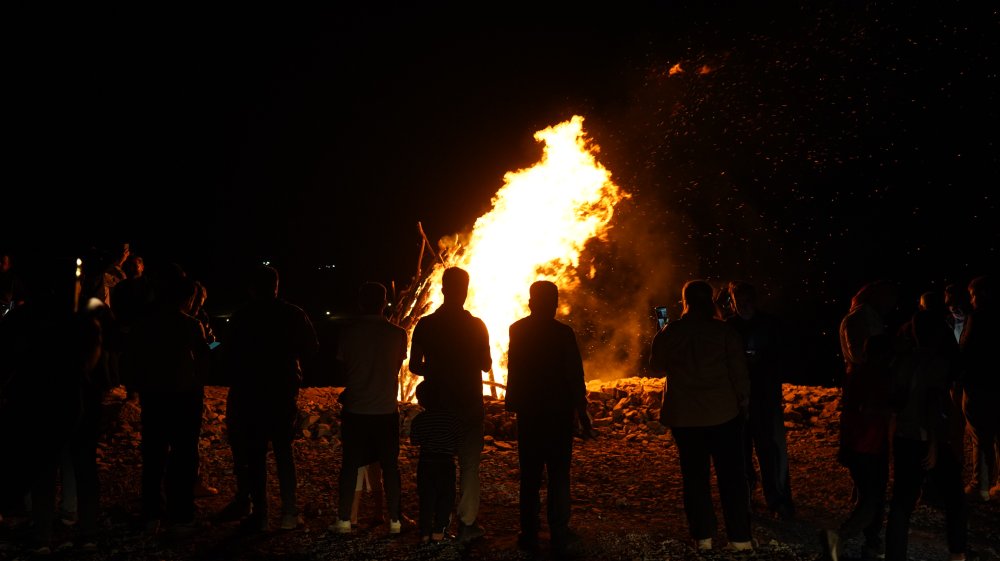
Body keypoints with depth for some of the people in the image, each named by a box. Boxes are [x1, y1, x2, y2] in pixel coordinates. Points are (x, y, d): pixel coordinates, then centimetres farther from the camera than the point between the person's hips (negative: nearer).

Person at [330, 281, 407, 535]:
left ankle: (344, 519, 10)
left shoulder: (349, 332, -8)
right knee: (390, 466, 9)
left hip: (355, 410, 0)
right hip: (387, 410, 1)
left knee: (350, 465, 9)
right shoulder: (398, 334, -5)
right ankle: (394, 519, 12)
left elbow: (341, 366, 2)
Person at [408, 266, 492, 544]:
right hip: (468, 405, -2)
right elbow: (486, 365, -2)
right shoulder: (476, 325, -9)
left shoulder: (425, 325, -4)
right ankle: (467, 524, 6)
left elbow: (415, 366, -1)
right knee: (469, 465, 5)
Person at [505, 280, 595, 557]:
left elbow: (514, 370, 6)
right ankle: (560, 537, 4)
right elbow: (575, 377, -10)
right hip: (559, 414, -2)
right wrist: (582, 413, -4)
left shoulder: (517, 331, 0)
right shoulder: (563, 333, -10)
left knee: (530, 476, 10)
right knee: (559, 477, 4)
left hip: (528, 412, 3)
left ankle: (529, 535, 13)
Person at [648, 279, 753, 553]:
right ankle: (740, 537, 5)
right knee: (731, 474, 6)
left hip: (683, 416, 1)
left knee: (695, 475, 11)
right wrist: (743, 402, 8)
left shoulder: (669, 333, -4)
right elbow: (739, 371, -5)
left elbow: (656, 366, 11)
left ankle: (703, 536, 13)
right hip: (724, 413, -1)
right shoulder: (725, 331, -7)